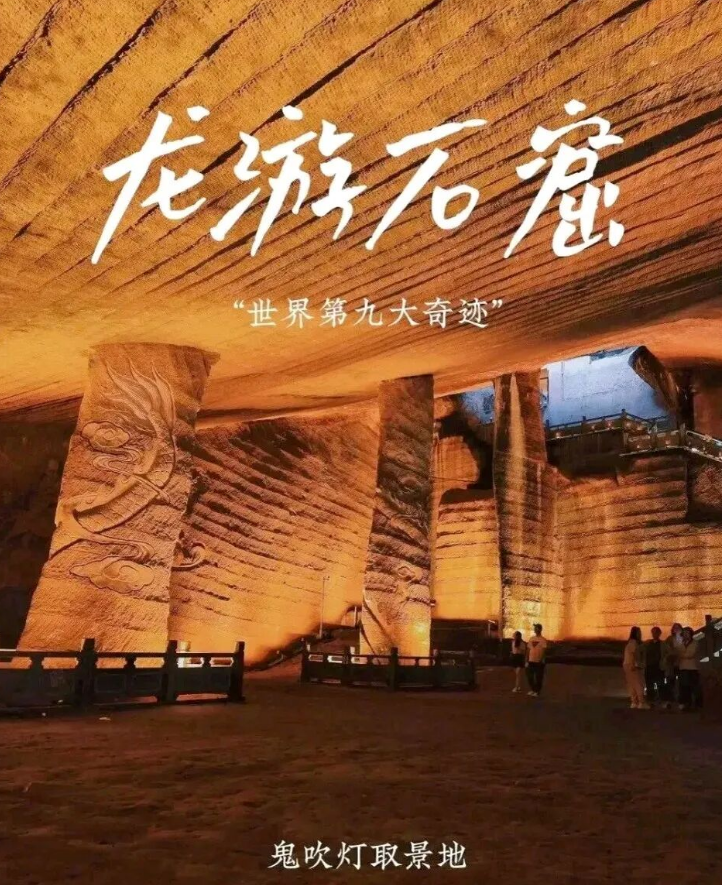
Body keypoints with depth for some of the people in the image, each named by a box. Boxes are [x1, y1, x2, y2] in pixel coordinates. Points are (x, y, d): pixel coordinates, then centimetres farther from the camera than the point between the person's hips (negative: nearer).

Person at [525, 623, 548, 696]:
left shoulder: (543, 640, -8)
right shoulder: (531, 638, 8)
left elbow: (544, 651, -14)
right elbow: (528, 650, 11)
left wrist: (541, 660, -25)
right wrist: (527, 661, 9)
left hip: (539, 662, -5)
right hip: (531, 661, 5)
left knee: (538, 677, 3)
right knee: (529, 676, 10)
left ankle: (537, 691, 17)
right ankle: (532, 690, 29)